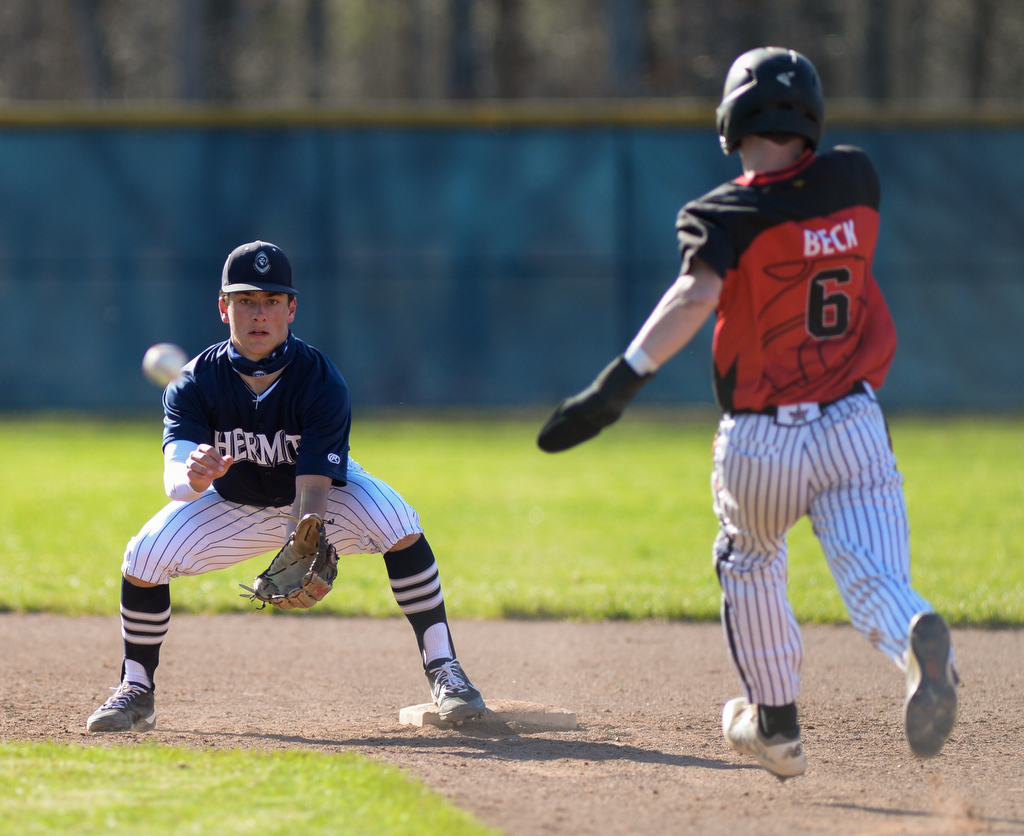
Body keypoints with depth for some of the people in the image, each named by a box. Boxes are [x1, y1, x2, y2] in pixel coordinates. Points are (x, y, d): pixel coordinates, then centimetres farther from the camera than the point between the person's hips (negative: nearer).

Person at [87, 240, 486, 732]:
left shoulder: (321, 382, -29)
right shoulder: (196, 384, -25)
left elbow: (312, 489, -37)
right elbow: (175, 481, -37)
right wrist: (193, 477, -63)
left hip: (324, 495, -1)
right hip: (234, 502, 1)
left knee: (398, 524, -29)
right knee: (143, 557, -20)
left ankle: (442, 669, -19)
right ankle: (137, 692, 2)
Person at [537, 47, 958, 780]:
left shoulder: (729, 213, -12)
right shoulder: (855, 178, 1)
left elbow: (698, 293, -31)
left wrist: (622, 381, -38)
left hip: (759, 444, -2)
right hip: (856, 431, 2)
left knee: (749, 564, 26)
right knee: (875, 581, -8)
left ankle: (776, 726, 33)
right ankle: (918, 639, -43)